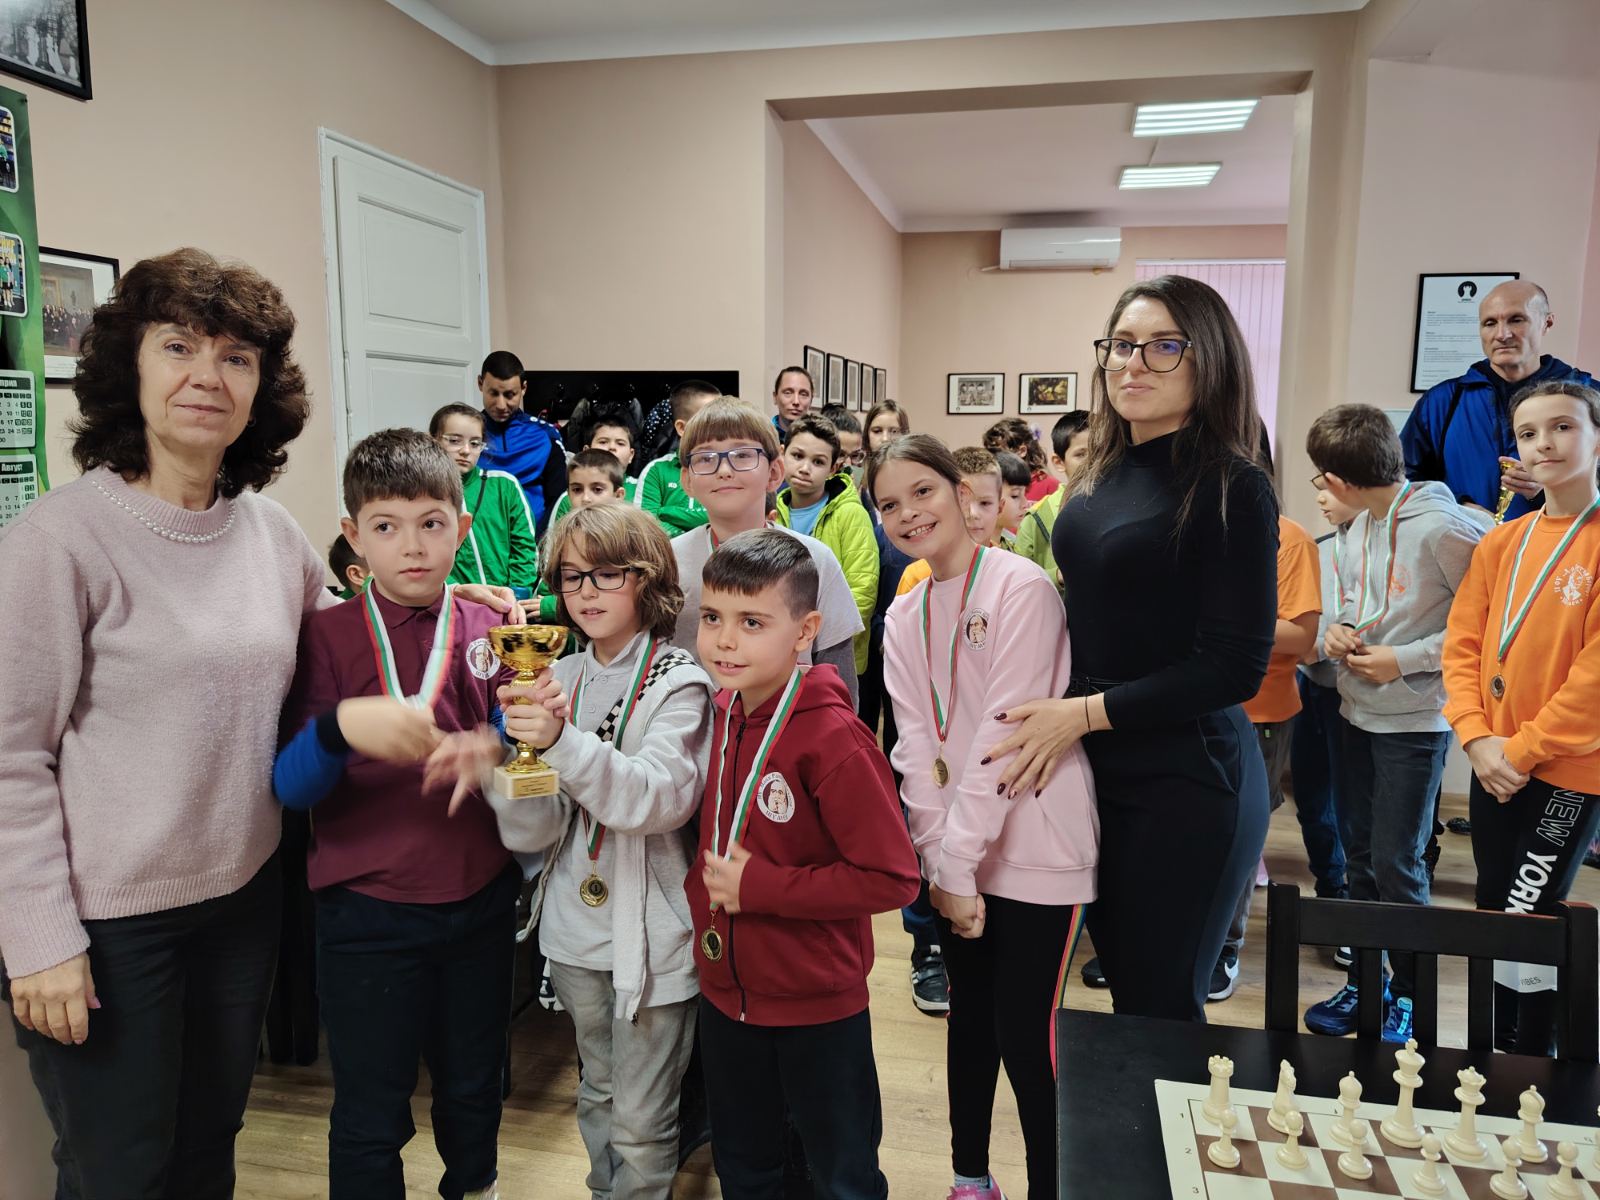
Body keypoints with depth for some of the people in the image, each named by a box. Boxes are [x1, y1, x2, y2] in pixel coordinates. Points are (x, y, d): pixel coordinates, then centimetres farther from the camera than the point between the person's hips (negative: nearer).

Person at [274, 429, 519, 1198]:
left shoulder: (491, 631, -1)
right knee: (371, 1115, 11)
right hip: (367, 911, -3)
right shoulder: (327, 636, -7)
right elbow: (289, 786, -13)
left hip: (481, 899, 3)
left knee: (472, 1085, 23)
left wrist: (490, 748, -23)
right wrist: (343, 725, -34)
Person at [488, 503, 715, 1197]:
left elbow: (660, 798, -27)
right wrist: (523, 745, -23)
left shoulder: (677, 684, -11)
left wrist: (563, 742, -39)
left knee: (640, 1126, 7)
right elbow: (528, 833, -4)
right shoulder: (557, 681, 1)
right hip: (574, 931, 5)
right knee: (598, 1096, 24)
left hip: (651, 937, -5)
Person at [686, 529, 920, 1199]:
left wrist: (758, 887, -24)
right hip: (725, 990, 6)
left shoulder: (832, 738, -25)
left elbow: (892, 878, -26)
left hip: (817, 1006, -6)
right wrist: (702, 884, -2)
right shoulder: (723, 713, -3)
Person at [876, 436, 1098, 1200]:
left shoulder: (1020, 588, -15)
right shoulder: (904, 618, 5)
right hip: (958, 857, 6)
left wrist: (957, 860, -18)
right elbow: (916, 744, 0)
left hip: (1034, 851, -6)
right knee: (971, 1018, 19)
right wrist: (941, 862, -7)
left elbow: (1005, 734, -19)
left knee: (1025, 1036, 1)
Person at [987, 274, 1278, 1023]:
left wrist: (1084, 713, -18)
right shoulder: (1099, 476, 7)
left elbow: (1235, 666, -17)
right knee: (1122, 990, 18)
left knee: (1160, 1013, 7)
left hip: (1187, 782, -6)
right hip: (1097, 768, 6)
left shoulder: (1232, 489, -13)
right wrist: (1051, 723, 3)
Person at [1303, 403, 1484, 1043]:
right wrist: (1339, 628, -2)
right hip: (1358, 713, 7)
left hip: (1414, 721, -7)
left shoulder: (1442, 527, -18)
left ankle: (1408, 994, 21)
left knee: (1396, 865, 1)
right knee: (1359, 855, 15)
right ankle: (1364, 982, 30)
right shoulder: (1362, 524, 5)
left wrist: (1405, 661, -18)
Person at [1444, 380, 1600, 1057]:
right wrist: (1477, 739, -7)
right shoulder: (1500, 544, 8)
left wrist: (1523, 749, -13)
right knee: (1493, 917, 14)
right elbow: (1462, 645, 5)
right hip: (1494, 766, 6)